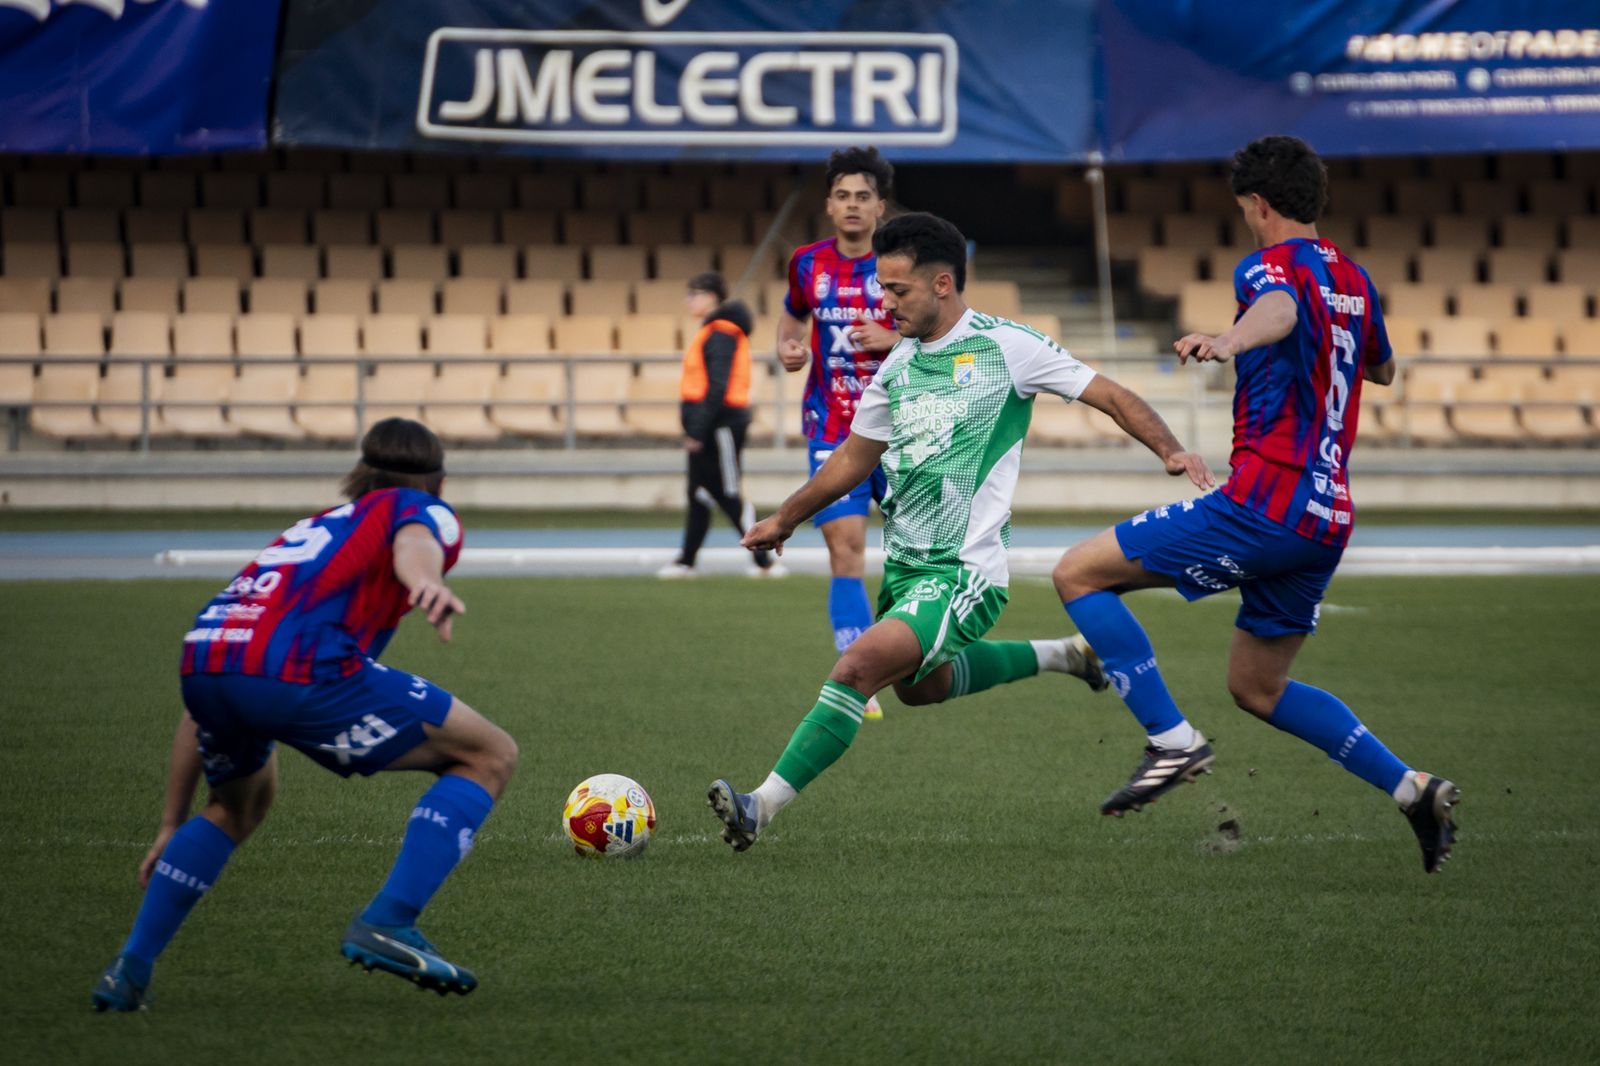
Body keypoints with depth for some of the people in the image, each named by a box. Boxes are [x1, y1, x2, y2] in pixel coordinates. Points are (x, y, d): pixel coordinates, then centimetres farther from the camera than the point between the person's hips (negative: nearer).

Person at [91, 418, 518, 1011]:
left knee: (240, 803, 37)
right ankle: (386, 924, -5)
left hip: (203, 656, 7)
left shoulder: (312, 529, 40)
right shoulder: (427, 512, 24)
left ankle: (131, 968, 28)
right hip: (301, 668, -7)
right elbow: (413, 542, -7)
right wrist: (426, 583, -31)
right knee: (489, 757, 9)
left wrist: (172, 825, 47)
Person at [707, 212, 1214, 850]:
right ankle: (1062, 655, 43)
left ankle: (762, 807, -26)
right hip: (904, 564, 8)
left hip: (964, 570, -8)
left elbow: (1111, 397, -5)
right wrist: (784, 520, 29)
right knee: (920, 685, 26)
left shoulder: (1006, 346, -9)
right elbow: (854, 459, 23)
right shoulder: (896, 368, 9)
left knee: (858, 667, -24)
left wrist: (1170, 450, -20)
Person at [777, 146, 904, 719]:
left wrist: (894, 340, -19)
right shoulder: (808, 264, 1)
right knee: (844, 547, -12)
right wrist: (788, 348, -2)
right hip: (833, 429, 1)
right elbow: (793, 317, 21)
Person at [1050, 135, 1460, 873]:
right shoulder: (1353, 278, 18)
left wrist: (1230, 340, -54)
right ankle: (1413, 790, 12)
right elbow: (1382, 369, 36)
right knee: (1255, 687, 22)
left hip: (1265, 502, -9)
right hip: (1328, 516, 9)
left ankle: (1173, 740, -12)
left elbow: (1281, 310, -33)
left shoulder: (1270, 266, -6)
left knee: (1079, 572, -4)